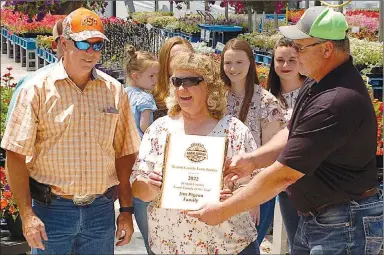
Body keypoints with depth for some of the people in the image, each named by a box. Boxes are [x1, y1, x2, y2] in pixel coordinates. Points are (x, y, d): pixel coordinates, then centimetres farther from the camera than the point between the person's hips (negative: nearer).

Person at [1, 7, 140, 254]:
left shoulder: (115, 91, 5)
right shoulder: (38, 89, -5)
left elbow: (125, 153, 10)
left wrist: (127, 210, 7)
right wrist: (27, 214, -12)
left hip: (101, 209, 3)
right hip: (51, 208, -3)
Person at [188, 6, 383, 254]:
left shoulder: (337, 101, -29)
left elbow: (284, 175, -27)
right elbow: (292, 133, 14)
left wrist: (223, 211, -19)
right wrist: (252, 159, -5)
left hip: (345, 225, -9)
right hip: (314, 217, 9)